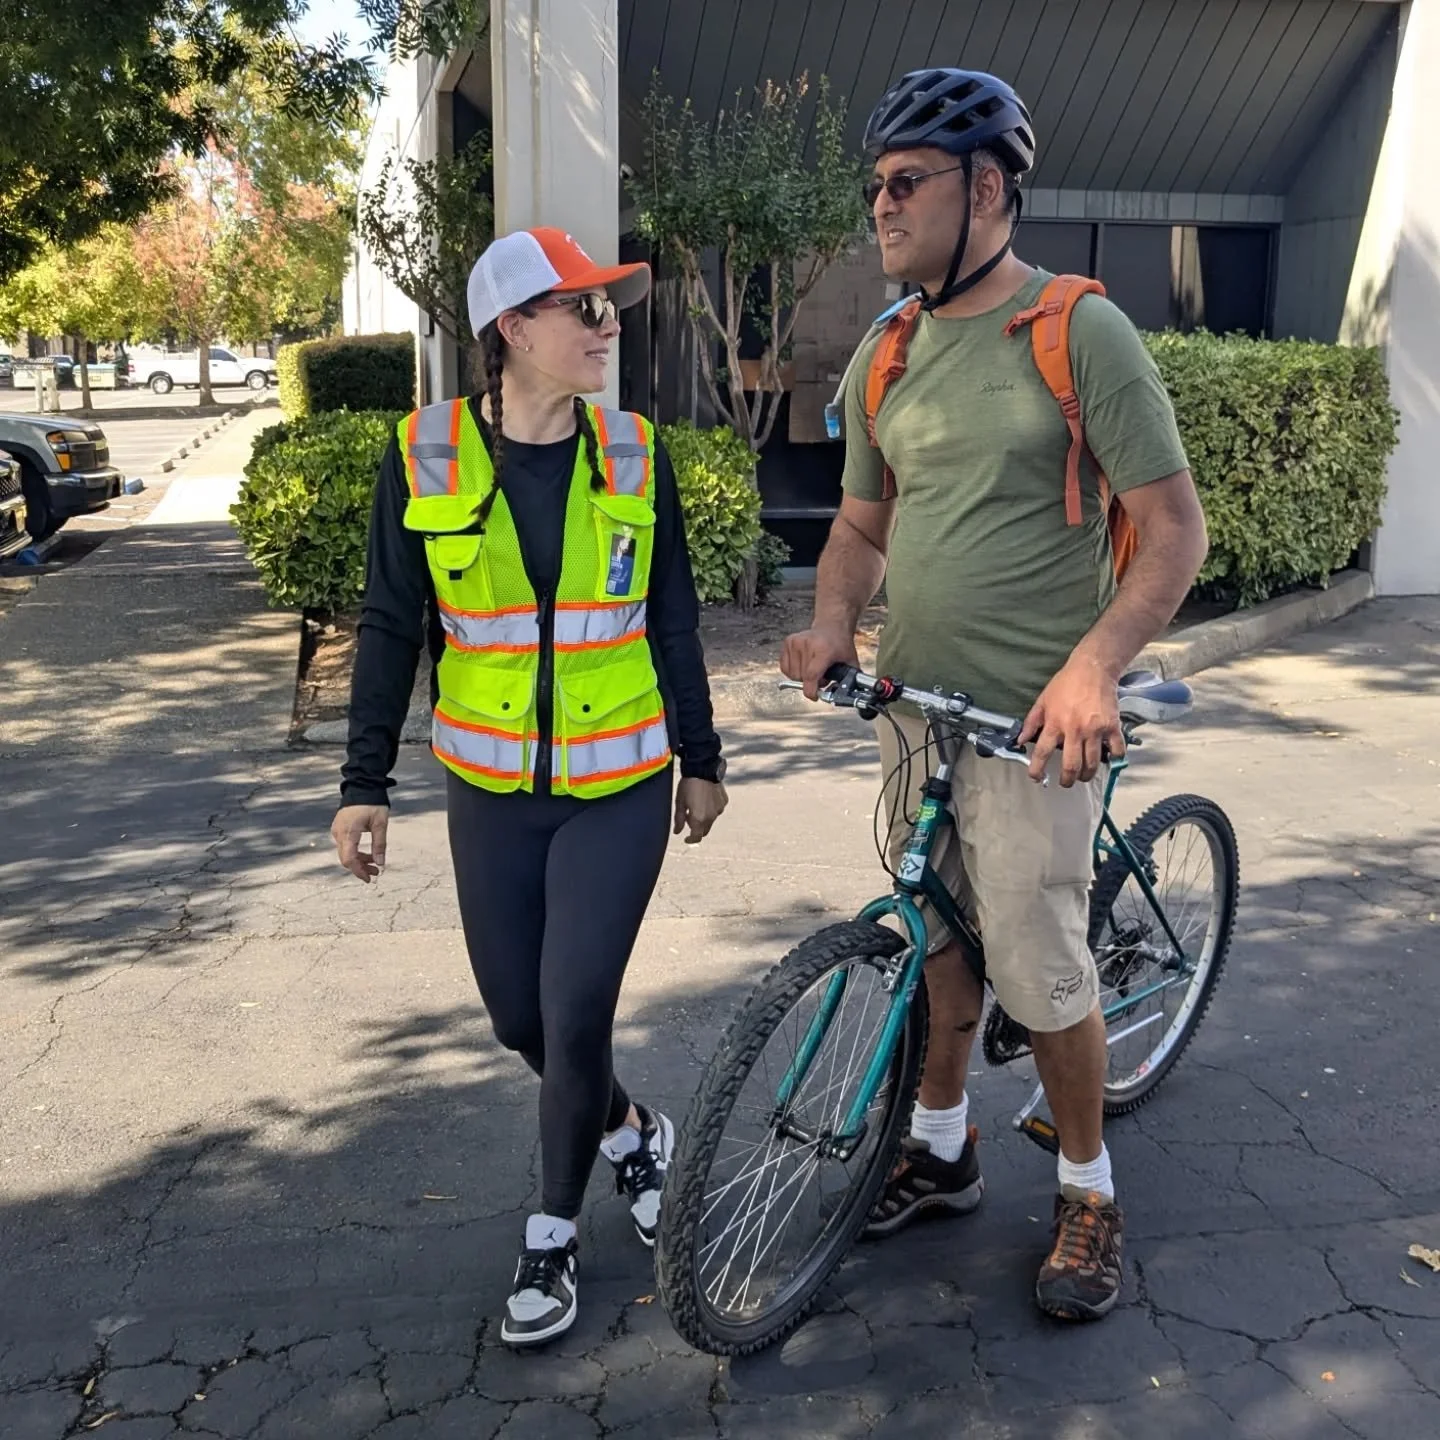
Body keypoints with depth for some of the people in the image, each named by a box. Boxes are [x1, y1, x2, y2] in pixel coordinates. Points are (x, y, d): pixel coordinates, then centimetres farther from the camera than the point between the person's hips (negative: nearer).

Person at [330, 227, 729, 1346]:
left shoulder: (634, 454, -1)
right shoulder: (424, 457, -5)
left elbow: (674, 619, 5)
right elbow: (391, 627, 0)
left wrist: (701, 758, 8)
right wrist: (366, 781, -2)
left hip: (620, 787, -1)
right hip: (491, 790, 1)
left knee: (576, 1014, -4)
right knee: (518, 1016, 10)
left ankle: (554, 1237, 20)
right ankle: (633, 1131, 40)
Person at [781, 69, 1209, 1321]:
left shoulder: (1082, 334, -10)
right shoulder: (884, 357, 8)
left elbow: (1175, 528, -11)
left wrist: (1093, 664, -25)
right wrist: (832, 625, -4)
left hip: (1035, 722, -5)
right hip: (911, 705, 6)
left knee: (1040, 971, -1)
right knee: (939, 943, 17)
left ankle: (1090, 1192, 22)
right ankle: (944, 1149, 37)